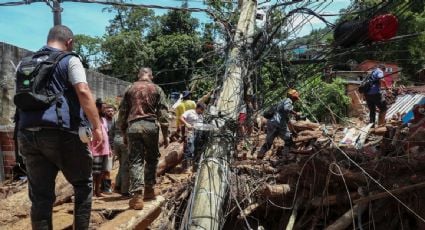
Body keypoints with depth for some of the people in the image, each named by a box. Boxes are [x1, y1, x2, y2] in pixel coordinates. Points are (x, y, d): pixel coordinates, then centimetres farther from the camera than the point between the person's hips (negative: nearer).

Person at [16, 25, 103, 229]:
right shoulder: (69, 60, 2)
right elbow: (83, 92, -13)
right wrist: (97, 126, -15)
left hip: (27, 134, 6)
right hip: (60, 133, -5)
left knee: (40, 196, 8)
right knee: (83, 184, 12)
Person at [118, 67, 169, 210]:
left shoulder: (130, 89, 13)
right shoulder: (157, 89, 9)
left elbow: (122, 113, 14)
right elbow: (163, 113, 3)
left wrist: (124, 134, 21)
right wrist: (165, 135, 6)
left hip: (133, 126, 1)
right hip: (150, 125, -1)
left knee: (135, 161, 0)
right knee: (151, 159, 16)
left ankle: (137, 195, -9)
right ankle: (149, 189, 22)